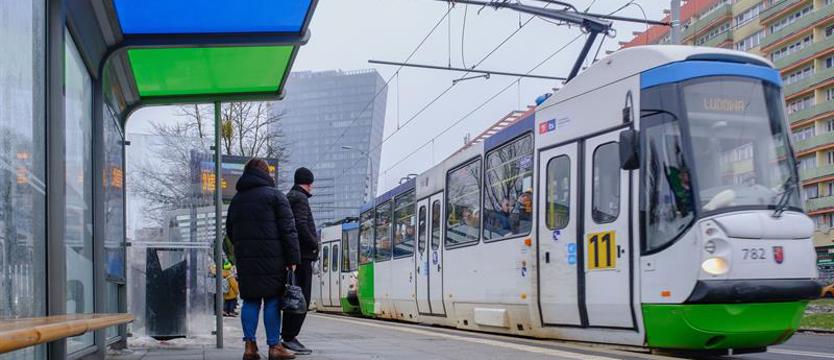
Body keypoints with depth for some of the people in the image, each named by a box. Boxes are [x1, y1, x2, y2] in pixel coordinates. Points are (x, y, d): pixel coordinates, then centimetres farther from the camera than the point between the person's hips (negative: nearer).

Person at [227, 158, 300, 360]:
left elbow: (230, 231, 21)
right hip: (271, 259, -5)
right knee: (272, 300, -1)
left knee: (250, 300, 9)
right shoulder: (274, 195, -3)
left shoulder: (237, 199, 16)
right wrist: (293, 258, -7)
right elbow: (288, 230, -8)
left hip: (244, 259, 5)